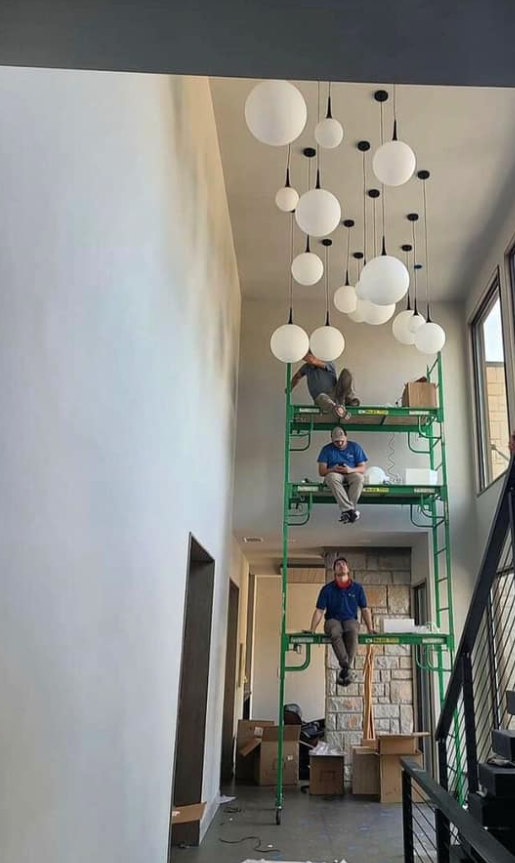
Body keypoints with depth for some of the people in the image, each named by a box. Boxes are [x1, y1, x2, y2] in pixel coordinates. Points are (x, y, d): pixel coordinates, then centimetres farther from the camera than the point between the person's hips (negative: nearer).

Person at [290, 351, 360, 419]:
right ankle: (338, 410, -72)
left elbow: (312, 361, -24)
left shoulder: (328, 363, -6)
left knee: (346, 372, -20)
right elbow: (297, 376, 35)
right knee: (321, 397, -41)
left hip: (335, 394, -1)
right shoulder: (306, 367, 12)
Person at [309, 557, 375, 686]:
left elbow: (365, 609, 13)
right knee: (335, 633, -38)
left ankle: (344, 669, -31)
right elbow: (319, 611, 4)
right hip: (333, 620, 0)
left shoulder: (357, 588, 9)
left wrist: (370, 629, 2)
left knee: (353, 632, -37)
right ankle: (346, 667, -36)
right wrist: (312, 630, -6)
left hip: (350, 620, 0)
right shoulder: (327, 589, 5)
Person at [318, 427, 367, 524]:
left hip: (352, 474, 0)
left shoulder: (355, 447, 8)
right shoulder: (326, 449, 7)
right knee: (332, 477, -38)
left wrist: (351, 470, -18)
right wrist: (332, 469, -19)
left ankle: (346, 510, -36)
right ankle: (350, 509, -44)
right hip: (334, 474, 0)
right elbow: (321, 472, 2)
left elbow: (362, 468, 3)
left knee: (359, 477, -36)